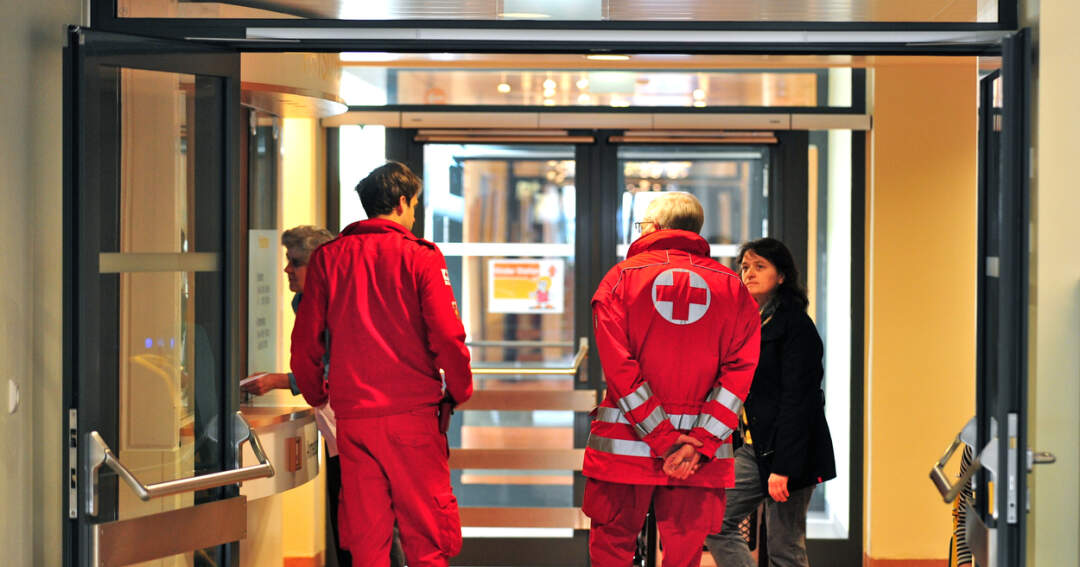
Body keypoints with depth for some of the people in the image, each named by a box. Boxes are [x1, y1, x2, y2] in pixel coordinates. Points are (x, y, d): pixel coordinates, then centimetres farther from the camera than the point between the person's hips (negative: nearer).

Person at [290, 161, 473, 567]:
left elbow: (305, 341, 6)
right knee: (426, 534, 4)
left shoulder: (327, 257, 6)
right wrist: (459, 392, 6)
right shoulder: (420, 257, -4)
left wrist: (316, 395, 20)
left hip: (352, 415, 3)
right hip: (413, 413, -3)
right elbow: (447, 336, -9)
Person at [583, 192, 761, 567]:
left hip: (625, 446, -2)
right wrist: (699, 444, -9)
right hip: (700, 453, 2)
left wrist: (661, 437, -9)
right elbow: (740, 371, -4)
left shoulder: (622, 277, 3)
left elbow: (619, 367, -8)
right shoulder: (731, 286, 7)